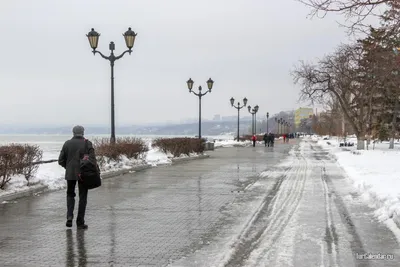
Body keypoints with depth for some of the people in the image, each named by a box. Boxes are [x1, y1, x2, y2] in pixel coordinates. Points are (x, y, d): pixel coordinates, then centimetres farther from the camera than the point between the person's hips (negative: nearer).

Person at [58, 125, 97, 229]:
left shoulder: (67, 143, 1)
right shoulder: (87, 144, -5)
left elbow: (61, 160, 2)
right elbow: (92, 160, -13)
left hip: (70, 174, 2)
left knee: (70, 194, 20)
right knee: (82, 197, 8)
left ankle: (69, 216, 1)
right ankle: (80, 222, 8)